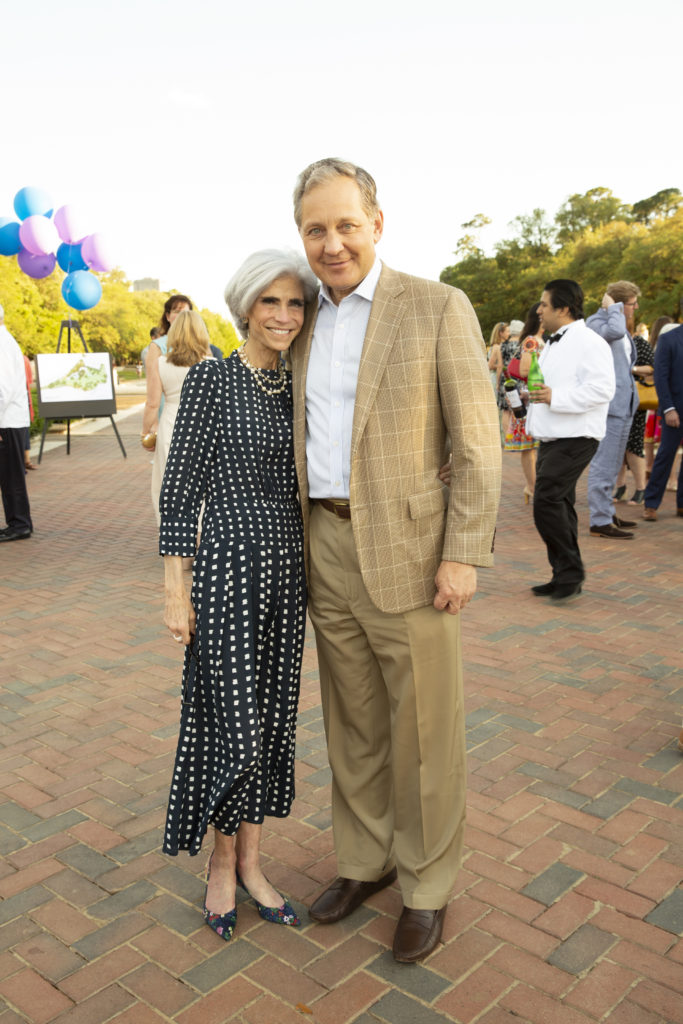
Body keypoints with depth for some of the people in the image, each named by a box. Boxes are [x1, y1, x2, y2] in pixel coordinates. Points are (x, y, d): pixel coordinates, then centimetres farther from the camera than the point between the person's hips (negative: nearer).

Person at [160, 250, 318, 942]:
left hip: (288, 561, 6)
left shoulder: (296, 385, 10)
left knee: (273, 717, 12)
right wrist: (175, 593, -11)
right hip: (230, 559, -6)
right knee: (234, 722, -1)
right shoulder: (210, 379, -8)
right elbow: (179, 489, -9)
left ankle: (249, 859, 30)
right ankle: (221, 864, 25)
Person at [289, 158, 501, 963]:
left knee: (423, 728, 7)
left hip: (408, 548, -5)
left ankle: (427, 886, 27)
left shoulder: (438, 308, -7)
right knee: (353, 718, 16)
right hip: (327, 545, 6)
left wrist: (464, 556, -14)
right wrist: (304, 542, 13)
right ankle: (364, 859, 36)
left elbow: (478, 441, -9)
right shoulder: (306, 325, 10)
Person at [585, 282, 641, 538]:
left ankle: (607, 513, 26)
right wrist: (612, 307, -18)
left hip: (623, 405, 10)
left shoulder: (622, 325, 20)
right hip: (607, 405, -10)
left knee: (612, 465, 16)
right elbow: (615, 331, -33)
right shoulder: (596, 322, -11)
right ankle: (600, 522, -5)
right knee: (603, 464, -8)